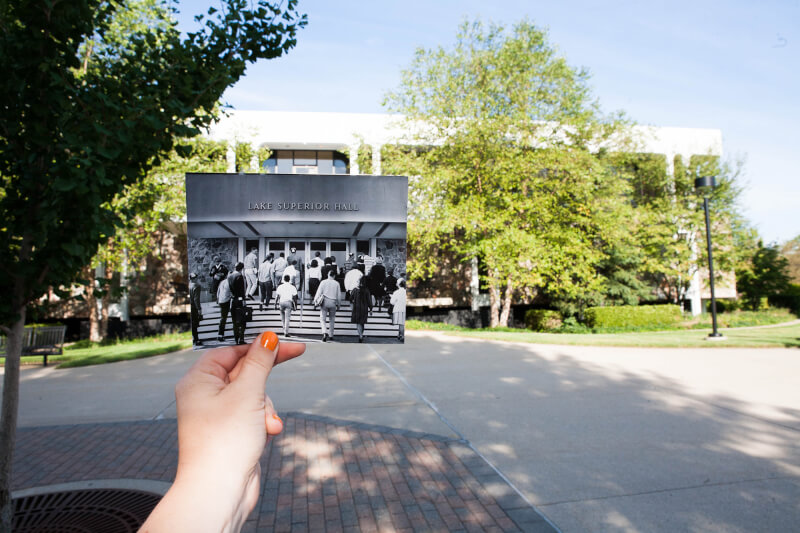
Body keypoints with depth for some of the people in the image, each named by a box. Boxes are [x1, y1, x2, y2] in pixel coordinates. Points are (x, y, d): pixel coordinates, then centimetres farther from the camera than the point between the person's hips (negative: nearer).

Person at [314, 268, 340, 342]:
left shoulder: (323, 282, 0)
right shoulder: (336, 283, 2)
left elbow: (319, 292, -2)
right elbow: (339, 295, 6)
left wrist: (315, 301, 5)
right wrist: (338, 304, 16)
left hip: (324, 302, -1)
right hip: (333, 302, 1)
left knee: (322, 318, 2)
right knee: (332, 319, 14)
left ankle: (324, 333, -19)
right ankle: (331, 335, 18)